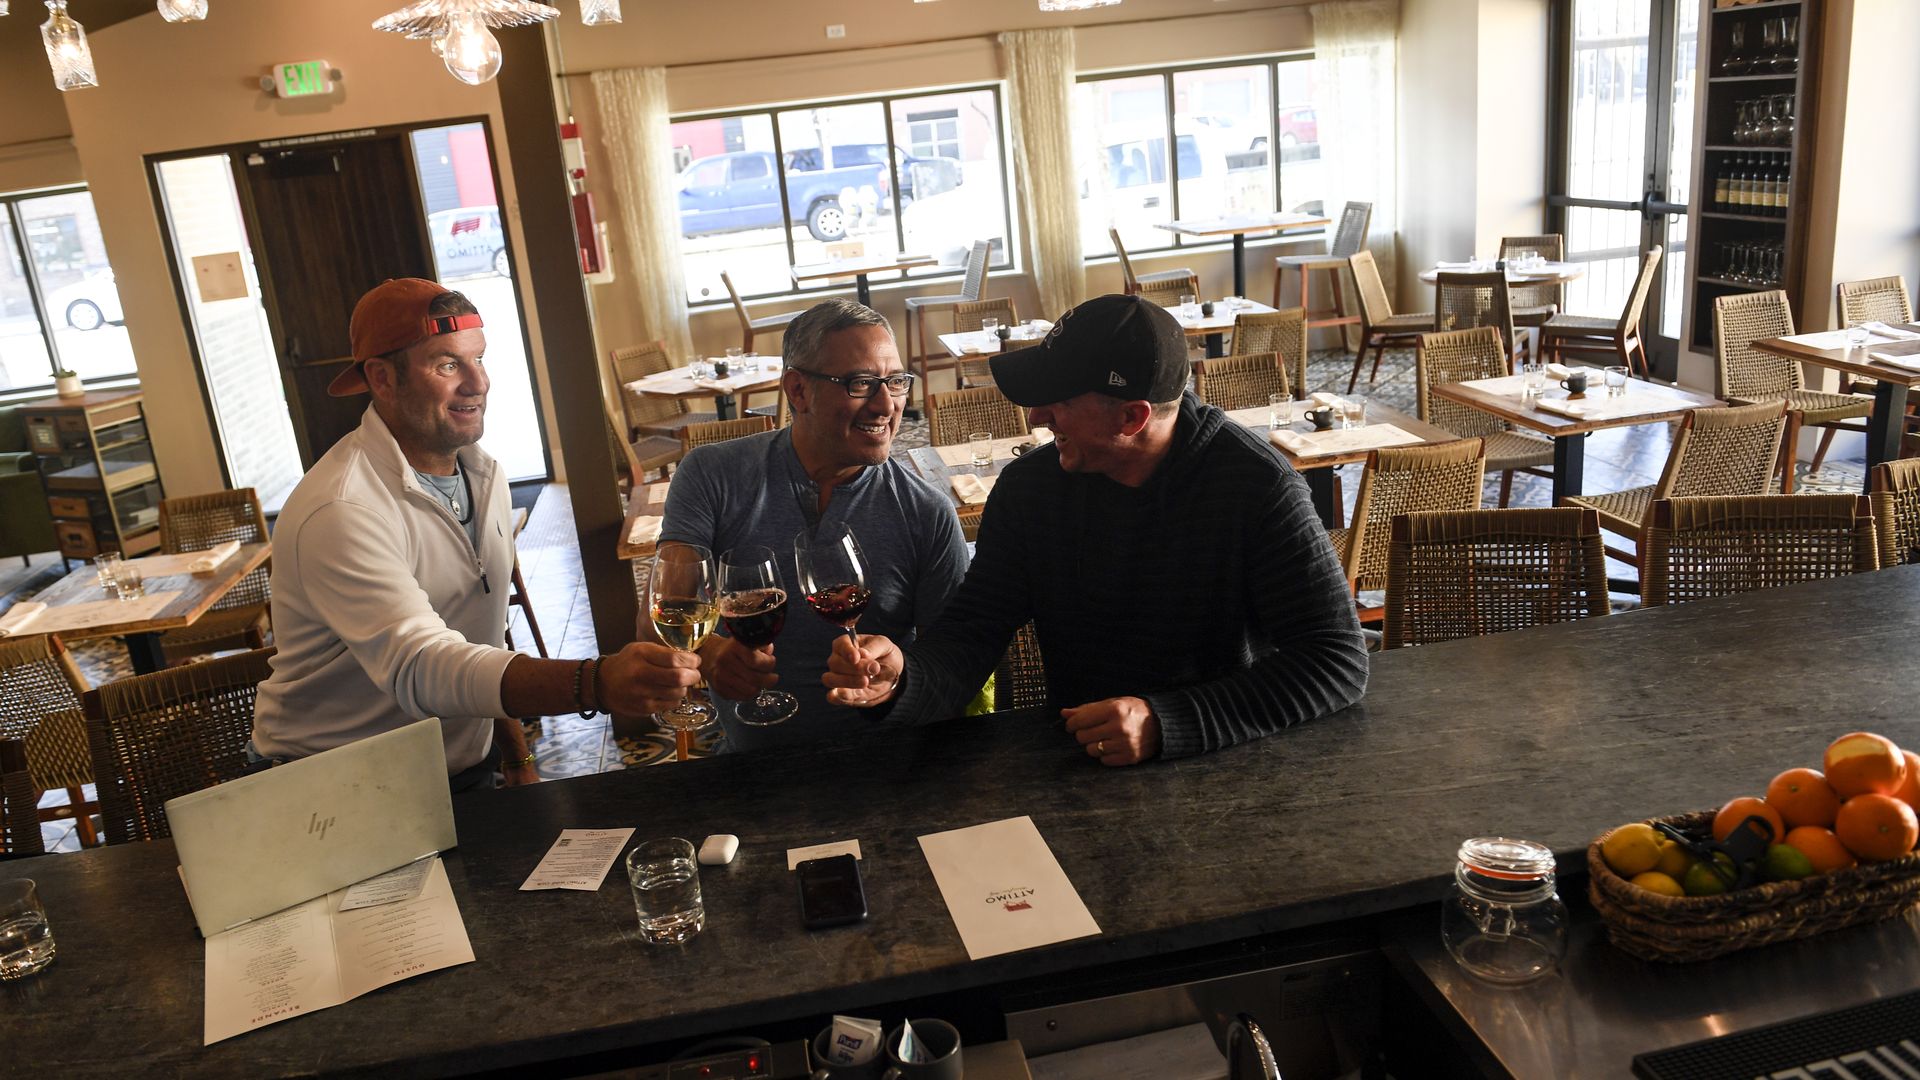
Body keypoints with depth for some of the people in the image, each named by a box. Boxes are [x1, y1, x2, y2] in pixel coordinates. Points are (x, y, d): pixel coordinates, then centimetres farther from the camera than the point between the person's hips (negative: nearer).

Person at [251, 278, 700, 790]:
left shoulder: (486, 477, 6)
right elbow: (420, 670, -35)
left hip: (466, 774, 7)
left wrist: (517, 758, 11)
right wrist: (597, 683, -47)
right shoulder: (339, 513, -22)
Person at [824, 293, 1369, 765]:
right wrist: (903, 678, -25)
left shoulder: (1258, 487, -14)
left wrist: (1166, 723, -29)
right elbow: (973, 628, 0)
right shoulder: (1029, 485, -2)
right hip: (1079, 763, 2)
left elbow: (1339, 660, -18)